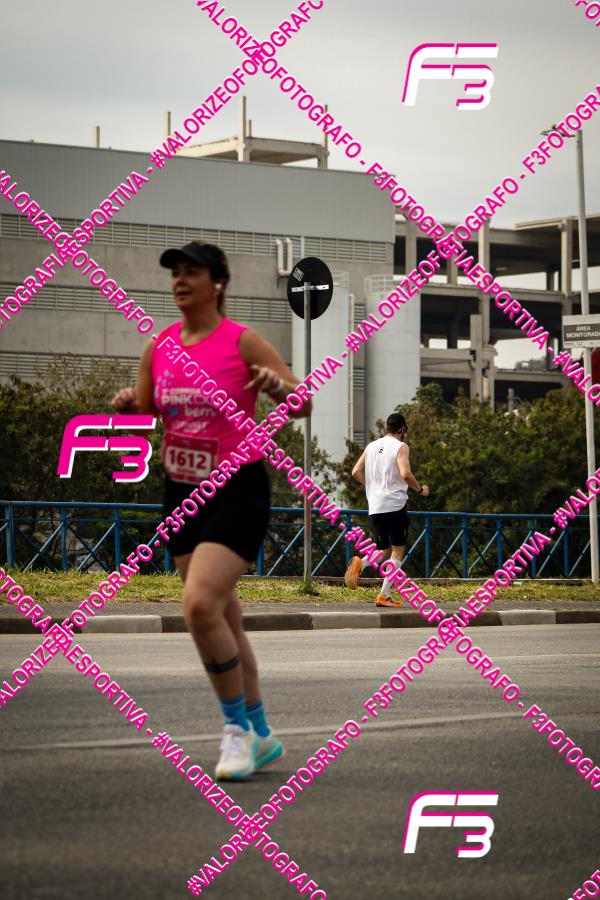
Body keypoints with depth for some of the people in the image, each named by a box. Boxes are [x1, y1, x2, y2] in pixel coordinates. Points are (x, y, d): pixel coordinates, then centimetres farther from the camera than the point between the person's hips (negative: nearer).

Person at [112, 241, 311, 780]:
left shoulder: (243, 342, -9)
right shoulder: (158, 346, 6)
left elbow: (304, 407, -9)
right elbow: (142, 420, 14)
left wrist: (278, 385, -30)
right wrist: (128, 406, -8)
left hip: (238, 492, -6)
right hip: (182, 490, 6)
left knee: (200, 603, -22)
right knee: (222, 619, 12)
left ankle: (237, 726, -4)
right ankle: (260, 735, 26)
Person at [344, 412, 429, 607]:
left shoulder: (371, 446, 13)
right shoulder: (400, 447, -4)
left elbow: (356, 472, 10)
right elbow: (405, 474, -18)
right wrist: (420, 489, -2)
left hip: (374, 507, 5)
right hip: (395, 504, -5)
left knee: (383, 551, 15)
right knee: (398, 551, 5)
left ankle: (360, 564, -18)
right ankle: (384, 596, -5)